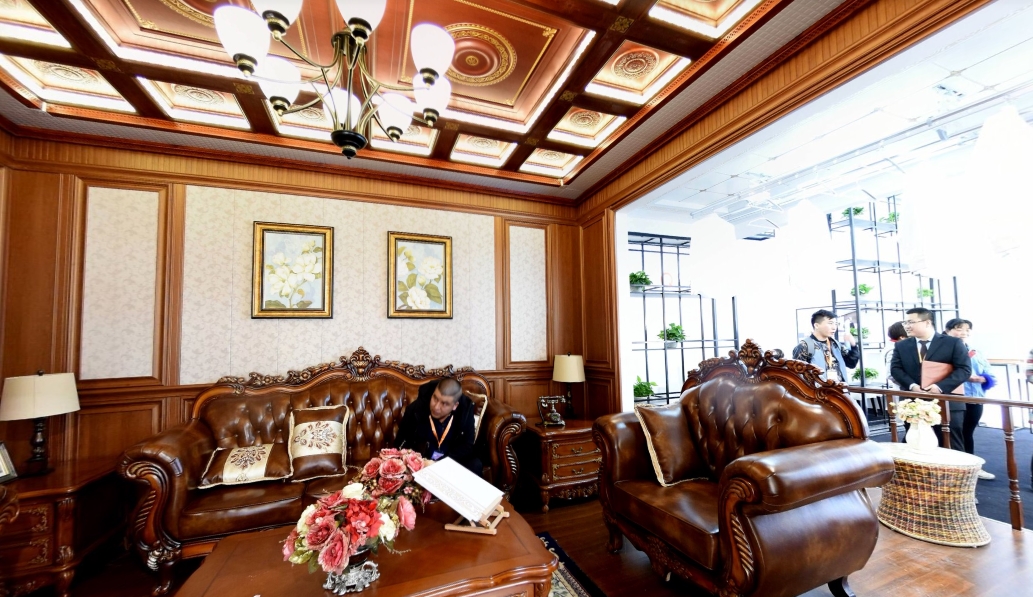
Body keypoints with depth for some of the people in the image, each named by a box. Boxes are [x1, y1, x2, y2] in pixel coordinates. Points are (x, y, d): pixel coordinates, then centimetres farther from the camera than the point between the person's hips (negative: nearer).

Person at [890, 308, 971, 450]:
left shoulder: (953, 343, 2)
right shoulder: (901, 346, 9)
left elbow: (964, 369, -5)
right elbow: (895, 369, 2)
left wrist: (941, 386, -18)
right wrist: (911, 385, -15)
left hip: (947, 404, -2)